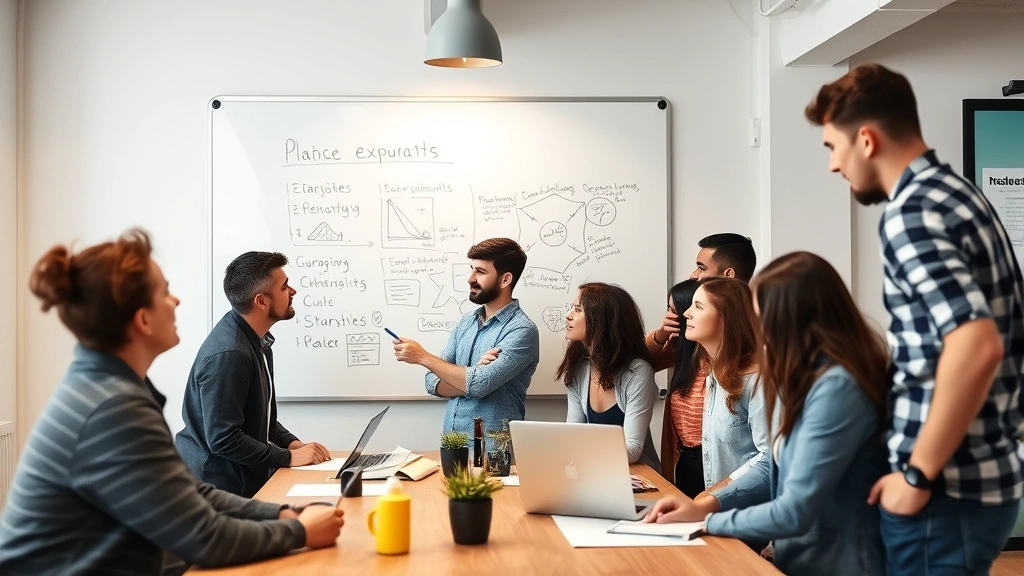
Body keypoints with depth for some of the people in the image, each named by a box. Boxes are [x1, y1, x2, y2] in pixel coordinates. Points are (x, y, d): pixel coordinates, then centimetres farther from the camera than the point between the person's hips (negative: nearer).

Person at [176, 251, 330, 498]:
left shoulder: (258, 339, 6)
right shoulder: (228, 354, -25)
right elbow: (223, 439, -26)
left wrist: (292, 443, 1)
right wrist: (288, 457, -18)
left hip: (245, 477, 9)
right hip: (218, 486, -9)